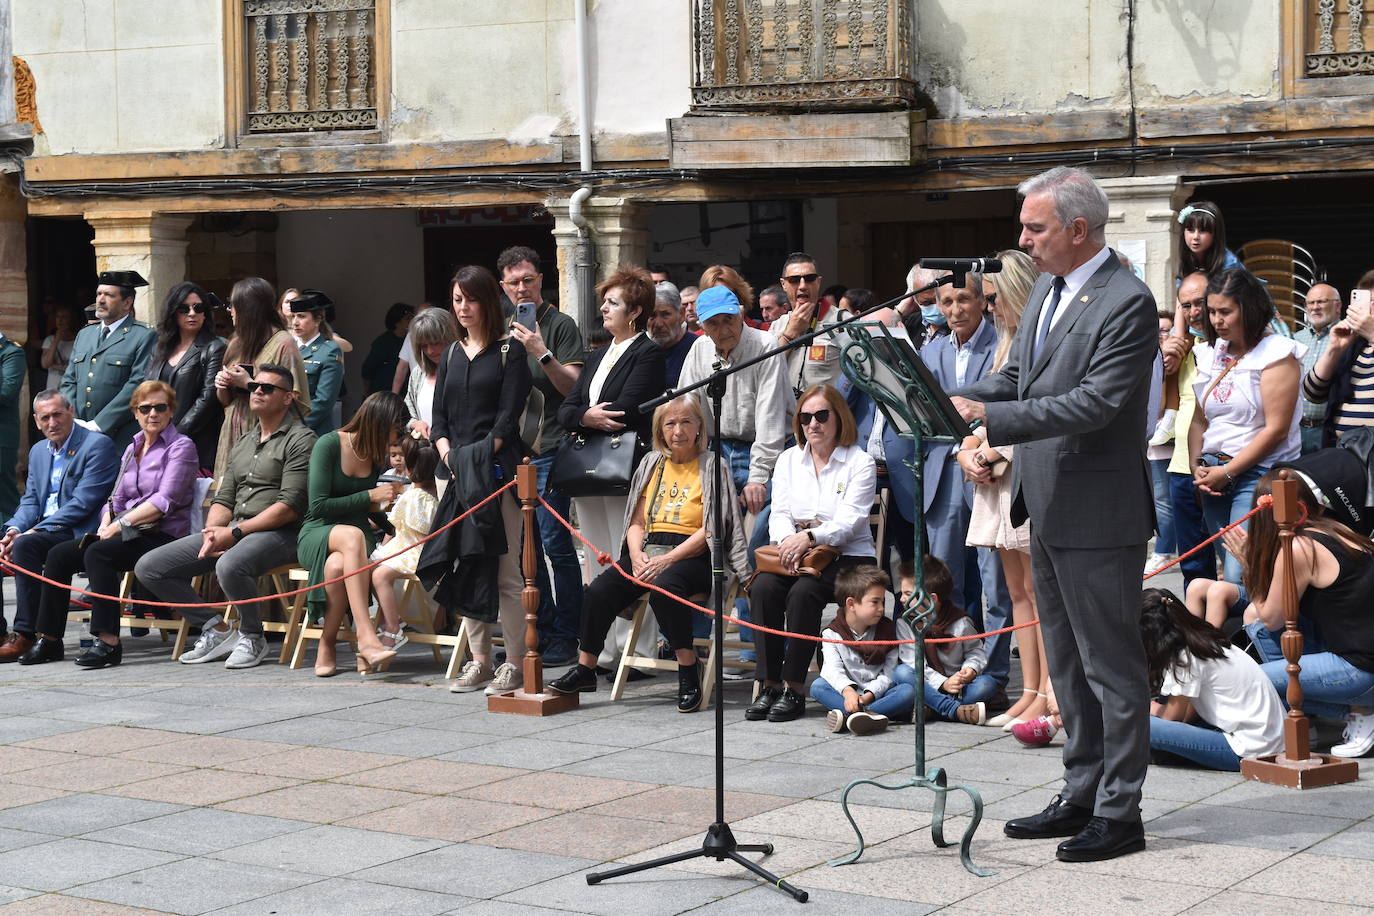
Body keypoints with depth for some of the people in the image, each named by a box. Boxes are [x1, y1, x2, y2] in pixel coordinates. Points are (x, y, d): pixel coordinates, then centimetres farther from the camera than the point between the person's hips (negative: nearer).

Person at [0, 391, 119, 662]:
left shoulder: (98, 445, -8)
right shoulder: (38, 451, 18)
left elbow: (82, 503, -16)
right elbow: (30, 500, 16)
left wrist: (34, 531, -19)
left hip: (78, 532, -8)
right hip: (44, 531, 8)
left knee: (26, 545, -31)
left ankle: (24, 634, -28)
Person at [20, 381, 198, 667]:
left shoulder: (181, 446, -3)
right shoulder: (132, 449, 21)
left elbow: (165, 501, -13)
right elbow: (117, 499, 19)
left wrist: (120, 524, -16)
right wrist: (106, 525, -3)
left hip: (164, 536, -8)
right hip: (131, 535, 8)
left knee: (98, 553, -31)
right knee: (59, 555, -9)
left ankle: (108, 642, -34)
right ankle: (49, 640, -6)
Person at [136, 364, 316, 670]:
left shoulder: (299, 439, -3)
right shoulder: (242, 443, 23)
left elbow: (290, 506, -13)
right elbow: (224, 499, 19)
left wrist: (234, 533, -14)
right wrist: (211, 533, -4)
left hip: (277, 531, -8)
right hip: (232, 530, 8)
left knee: (229, 565, -40)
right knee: (148, 567, -4)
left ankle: (253, 637, -13)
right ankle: (217, 630, 2)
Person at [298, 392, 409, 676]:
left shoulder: (378, 455, 9)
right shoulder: (329, 445, -7)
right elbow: (318, 506, -12)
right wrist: (370, 496, -13)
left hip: (357, 539, 4)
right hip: (317, 535, -4)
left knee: (337, 565, -37)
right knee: (352, 536, -41)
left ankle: (327, 647, -25)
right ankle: (366, 637, -49)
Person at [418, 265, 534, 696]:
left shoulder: (509, 351, 0)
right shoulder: (452, 355, 17)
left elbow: (509, 415, -8)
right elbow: (440, 417, 13)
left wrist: (482, 456, -16)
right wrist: (448, 455, -4)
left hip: (498, 471, -6)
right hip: (459, 475, 6)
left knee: (504, 571, -7)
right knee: (465, 567, 7)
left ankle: (515, 663, -2)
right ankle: (479, 660, 14)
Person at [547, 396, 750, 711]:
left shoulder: (712, 466, 1)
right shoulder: (652, 463, 17)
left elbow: (707, 531, -8)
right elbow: (637, 522, 17)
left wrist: (666, 560, -17)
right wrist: (636, 556, -5)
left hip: (691, 556, -5)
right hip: (648, 552, 5)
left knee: (663, 589, -37)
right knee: (598, 590, -19)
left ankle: (689, 672, -24)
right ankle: (584, 670, -6)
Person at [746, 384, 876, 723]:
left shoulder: (860, 462, 1)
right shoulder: (788, 459, 16)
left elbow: (848, 521, -11)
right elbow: (779, 514, 6)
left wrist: (809, 537, -29)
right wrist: (788, 541, -18)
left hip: (848, 557, -4)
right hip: (796, 553, 4)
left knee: (803, 591, -34)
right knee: (763, 587, -28)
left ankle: (794, 689, -27)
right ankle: (769, 685, -25)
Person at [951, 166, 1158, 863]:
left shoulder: (1127, 303, -17)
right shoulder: (1048, 289, 12)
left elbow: (1094, 403, -25)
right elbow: (1015, 377, 17)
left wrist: (988, 415, -28)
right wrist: (954, 399, -2)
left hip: (1098, 513, -10)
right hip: (1049, 509, 10)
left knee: (1111, 663, -1)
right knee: (1067, 662, 17)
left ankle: (1119, 813, 8)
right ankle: (1081, 797, 28)